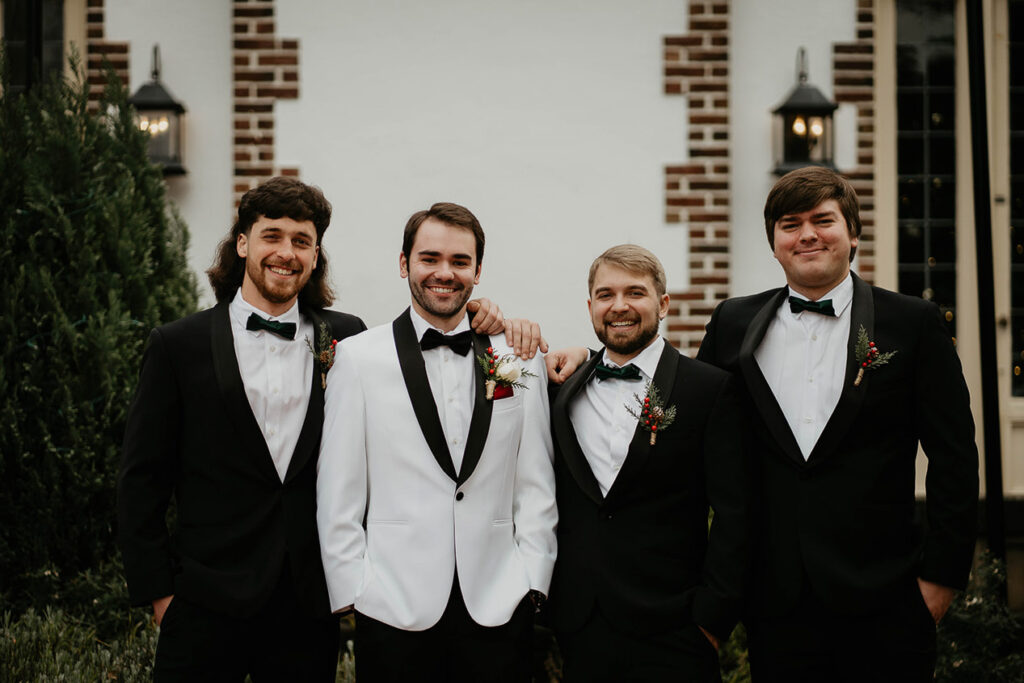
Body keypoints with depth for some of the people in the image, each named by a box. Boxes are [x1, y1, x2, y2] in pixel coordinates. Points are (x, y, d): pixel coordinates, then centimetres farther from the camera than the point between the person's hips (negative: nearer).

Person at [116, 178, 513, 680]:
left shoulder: (346, 339, 6)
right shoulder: (179, 346, 1)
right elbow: (142, 478, 2)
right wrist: (157, 590, -3)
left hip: (310, 602, 2)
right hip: (208, 602, -2)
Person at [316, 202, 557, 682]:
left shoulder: (520, 360, 6)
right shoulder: (357, 358, 1)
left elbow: (535, 484, 7)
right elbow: (338, 491, 1)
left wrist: (532, 581, 1)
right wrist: (351, 589, -3)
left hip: (499, 608, 2)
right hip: (394, 609, -1)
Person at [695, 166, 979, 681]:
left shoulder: (913, 323, 0)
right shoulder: (734, 324, 8)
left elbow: (953, 459, -1)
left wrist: (942, 574, -4)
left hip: (882, 601, -2)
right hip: (775, 599, 2)